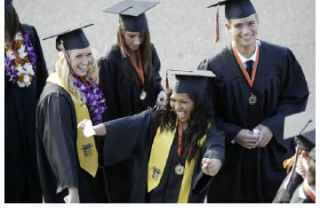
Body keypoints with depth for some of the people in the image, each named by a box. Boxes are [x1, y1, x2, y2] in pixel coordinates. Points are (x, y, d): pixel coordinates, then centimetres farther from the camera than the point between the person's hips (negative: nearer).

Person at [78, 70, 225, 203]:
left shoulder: (207, 130, -6)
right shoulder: (158, 119, -1)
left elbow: (215, 148, -26)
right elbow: (130, 124, -15)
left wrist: (214, 163, -50)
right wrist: (95, 129, -29)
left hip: (183, 198, -1)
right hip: (151, 194, 1)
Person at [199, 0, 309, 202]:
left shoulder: (281, 58, -6)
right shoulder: (214, 68, -11)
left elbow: (297, 97, 1)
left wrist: (272, 127, -12)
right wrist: (234, 134, -18)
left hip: (275, 155, 1)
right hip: (232, 159, -1)